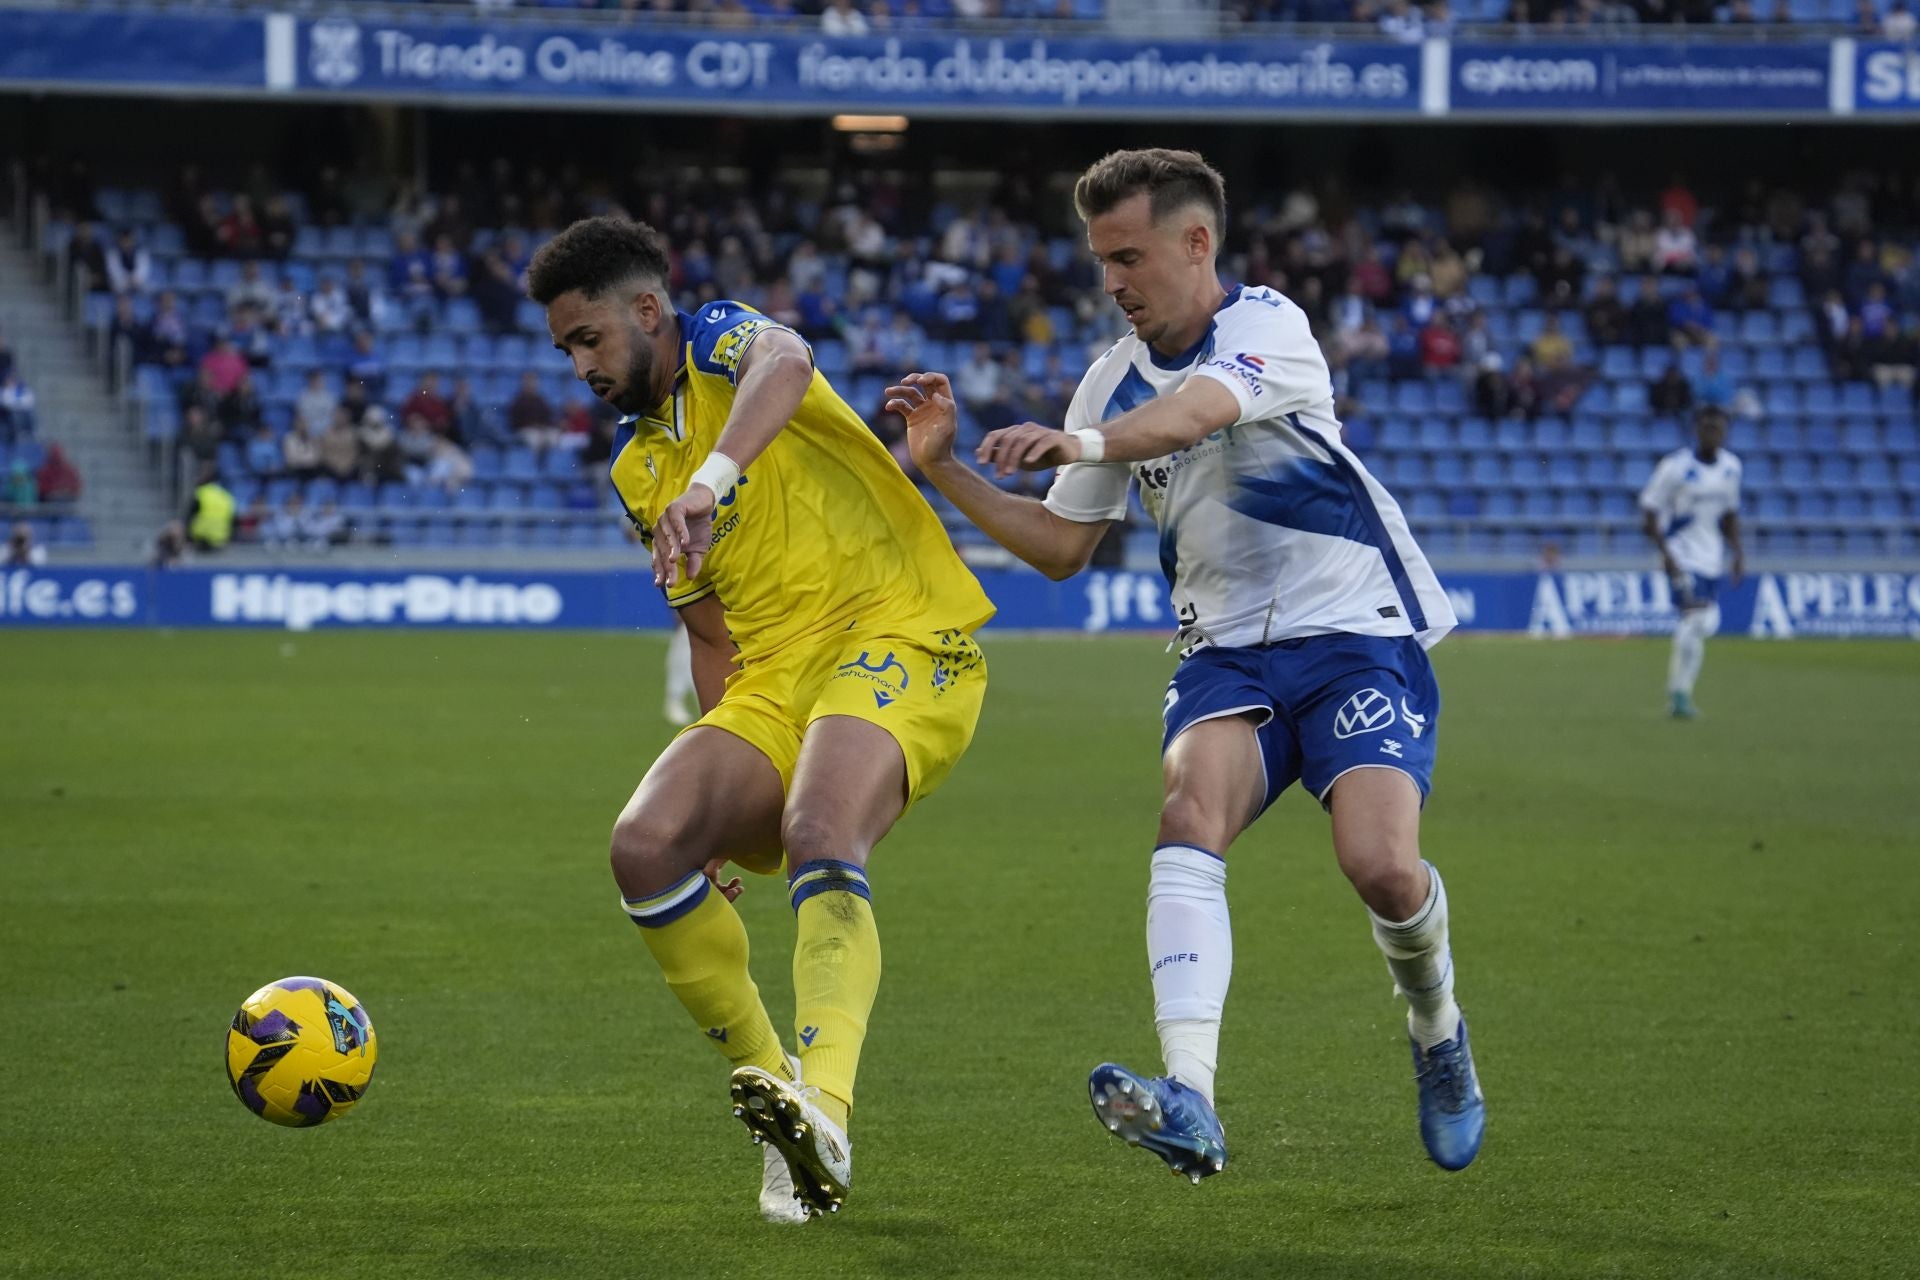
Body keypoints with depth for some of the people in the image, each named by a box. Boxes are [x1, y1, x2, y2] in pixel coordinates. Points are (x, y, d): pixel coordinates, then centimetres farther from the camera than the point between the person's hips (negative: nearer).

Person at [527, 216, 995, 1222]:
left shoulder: (719, 341, 0)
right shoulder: (638, 470, 22)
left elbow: (786, 363, -27)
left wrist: (713, 475, -45)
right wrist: (723, 807, 18)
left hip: (902, 639, -7)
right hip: (775, 677, 7)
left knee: (819, 841, -33)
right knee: (647, 845, -16)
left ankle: (823, 1107, -47)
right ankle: (765, 1081, -6)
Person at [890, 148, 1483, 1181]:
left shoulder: (1268, 326, -10)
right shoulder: (1114, 381, 10)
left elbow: (1198, 409, -34)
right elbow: (1061, 546, 16)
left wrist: (1081, 444, -52)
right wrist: (945, 469, 2)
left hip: (1357, 634, -5)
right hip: (1228, 650, 5)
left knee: (1383, 869, -22)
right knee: (1190, 820, -26)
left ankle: (1435, 1030, 14)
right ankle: (1189, 1103, -41)